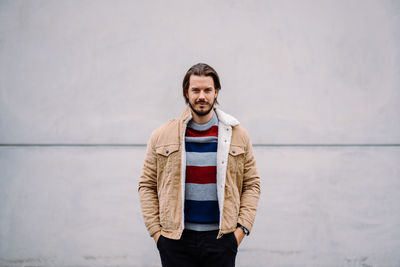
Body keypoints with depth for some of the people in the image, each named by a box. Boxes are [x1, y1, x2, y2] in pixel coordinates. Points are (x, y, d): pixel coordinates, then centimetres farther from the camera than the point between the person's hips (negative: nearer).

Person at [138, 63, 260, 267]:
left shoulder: (238, 135, 7)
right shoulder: (161, 136, 4)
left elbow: (252, 184, 9)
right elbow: (146, 185, 6)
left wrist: (242, 228, 0)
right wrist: (155, 230, -1)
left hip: (221, 238, 1)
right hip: (175, 241, 0)